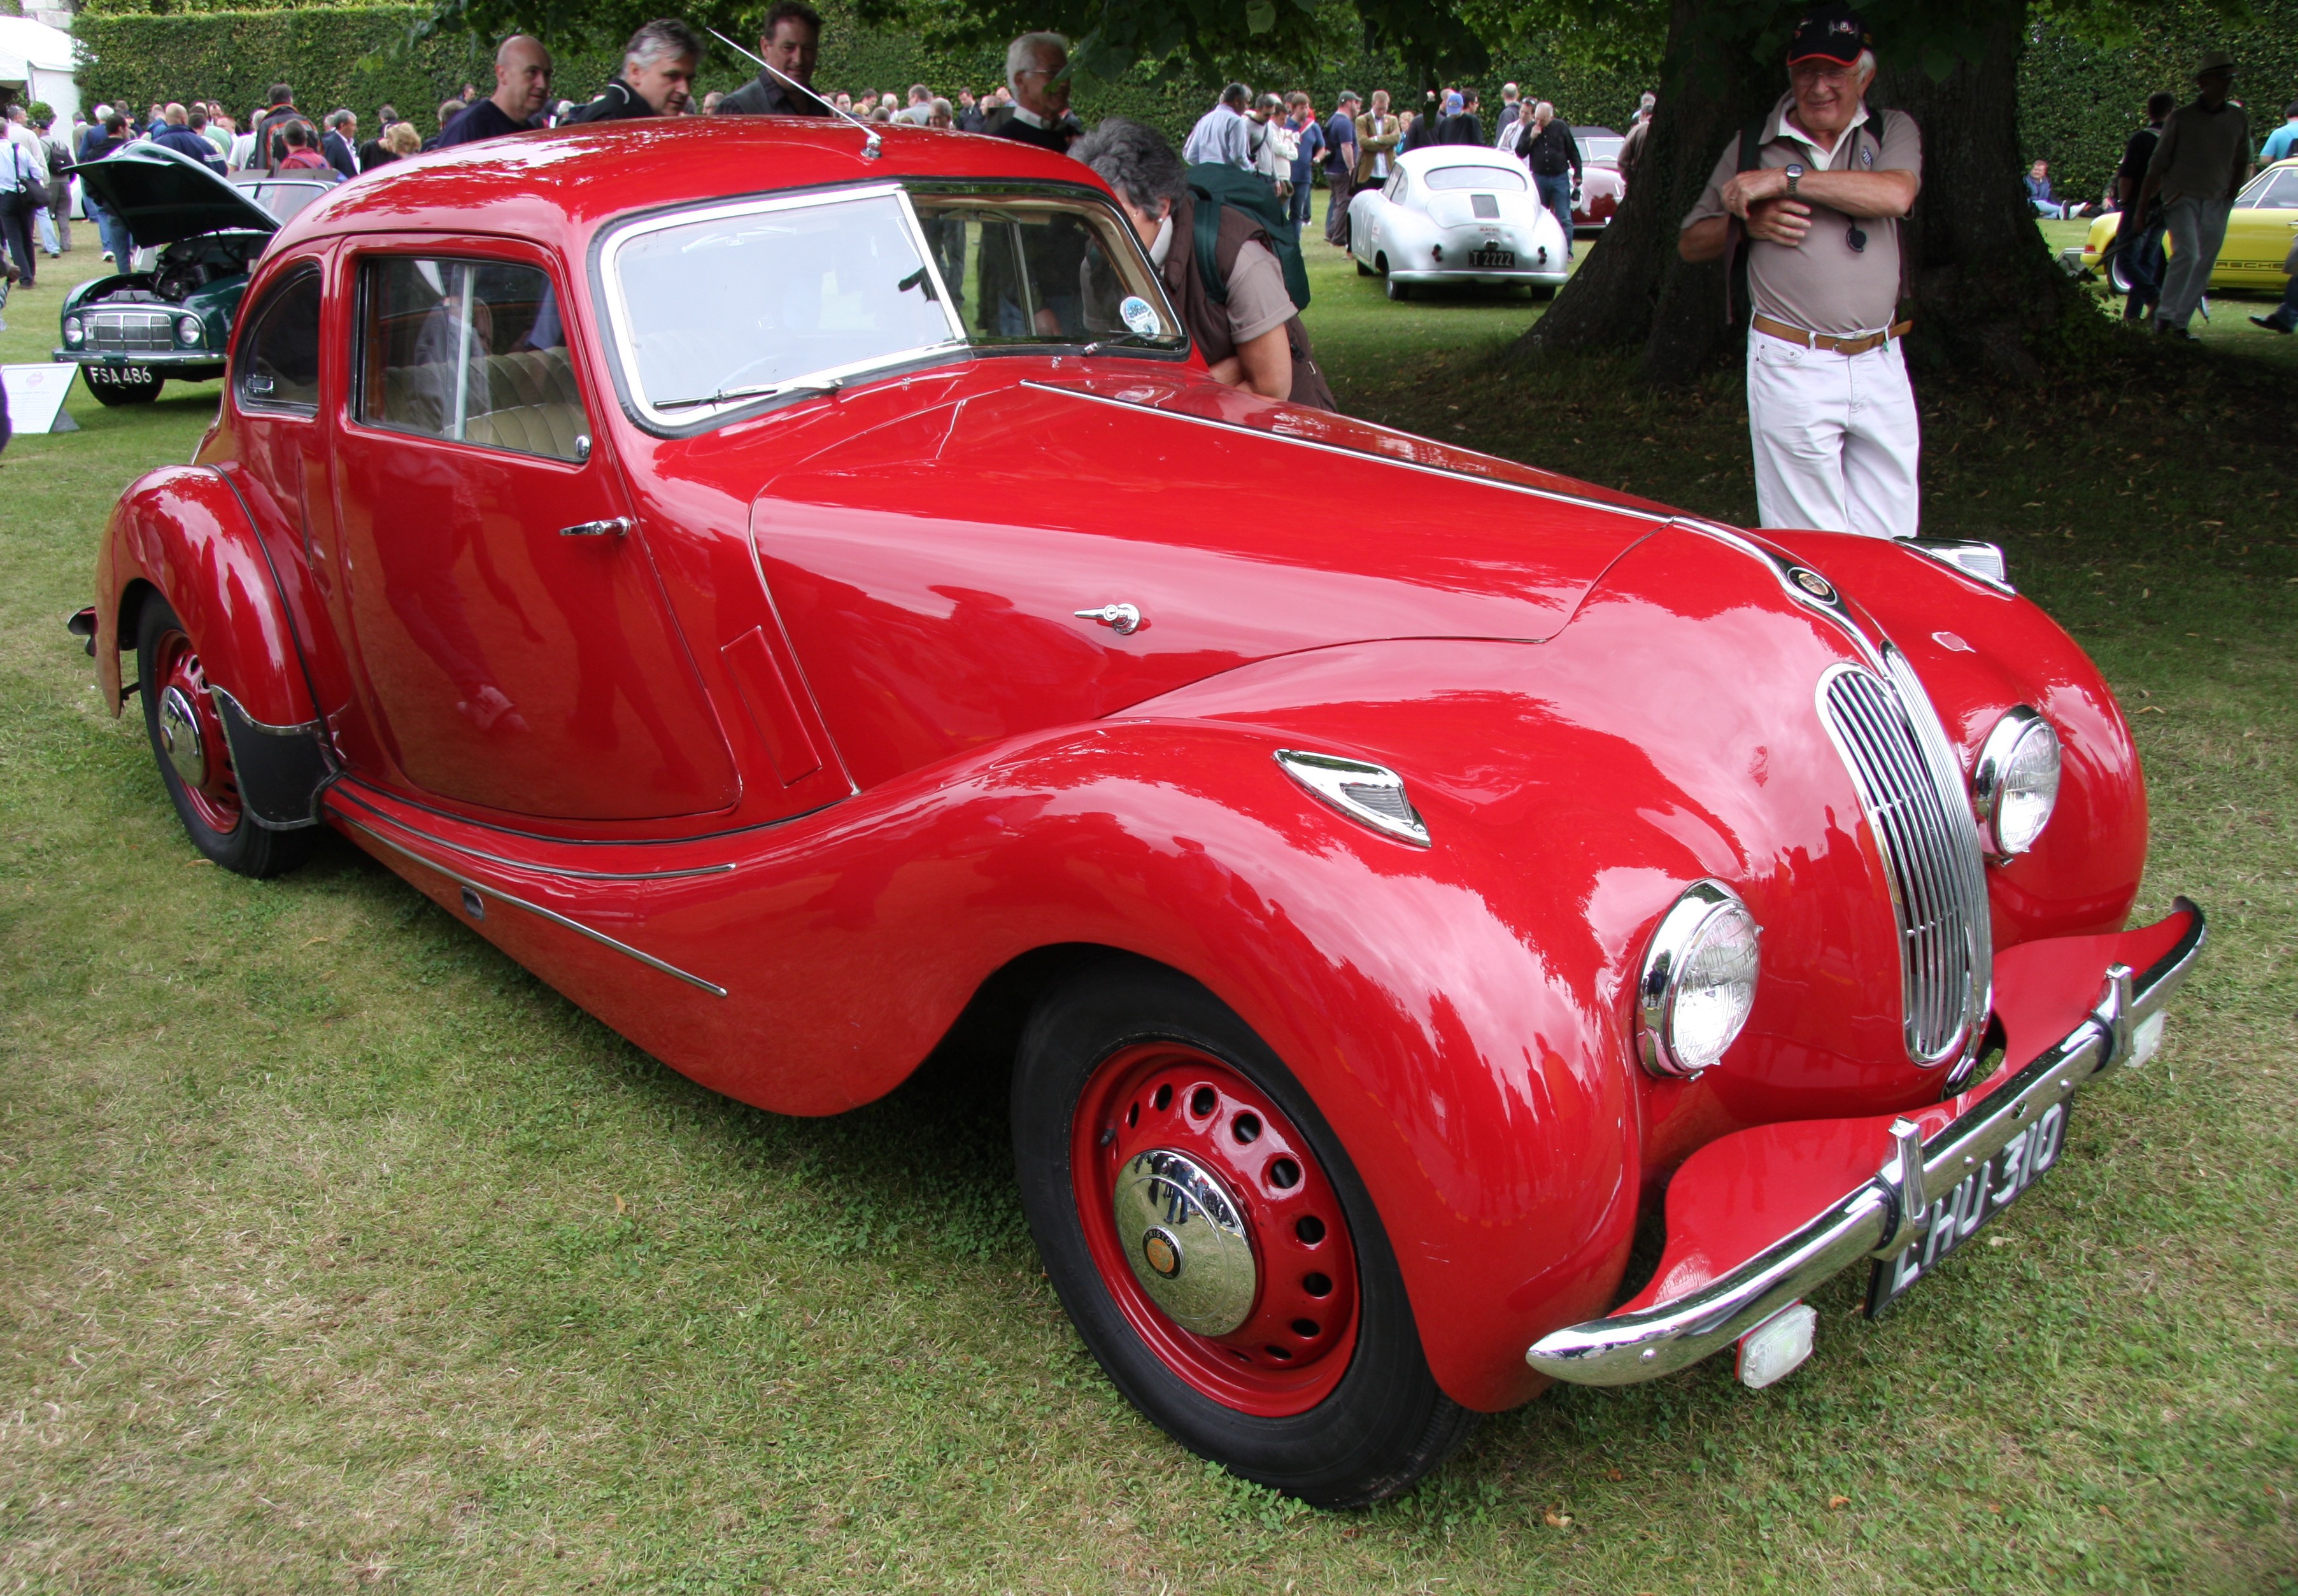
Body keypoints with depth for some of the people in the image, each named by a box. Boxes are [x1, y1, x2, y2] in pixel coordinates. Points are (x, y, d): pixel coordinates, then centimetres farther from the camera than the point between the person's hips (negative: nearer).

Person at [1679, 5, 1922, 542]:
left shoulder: (1893, 131, 8)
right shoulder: (1754, 146, 8)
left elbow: (1896, 193, -14)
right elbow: (1690, 243, 13)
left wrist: (1787, 179, -16)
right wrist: (1749, 221, -8)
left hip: (1880, 363, 2)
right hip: (1792, 366, -2)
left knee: (1892, 542, 6)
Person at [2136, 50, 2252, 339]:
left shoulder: (2238, 118, 7)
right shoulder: (2181, 118, -2)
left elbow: (2242, 162, 18)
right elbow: (2158, 165, 0)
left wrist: (2230, 196, 8)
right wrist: (2141, 209, -2)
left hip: (2216, 203, 4)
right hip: (2181, 197, -4)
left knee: (2204, 266, 2)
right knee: (2187, 254, -22)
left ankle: (2179, 323, 9)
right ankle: (2163, 316, -14)